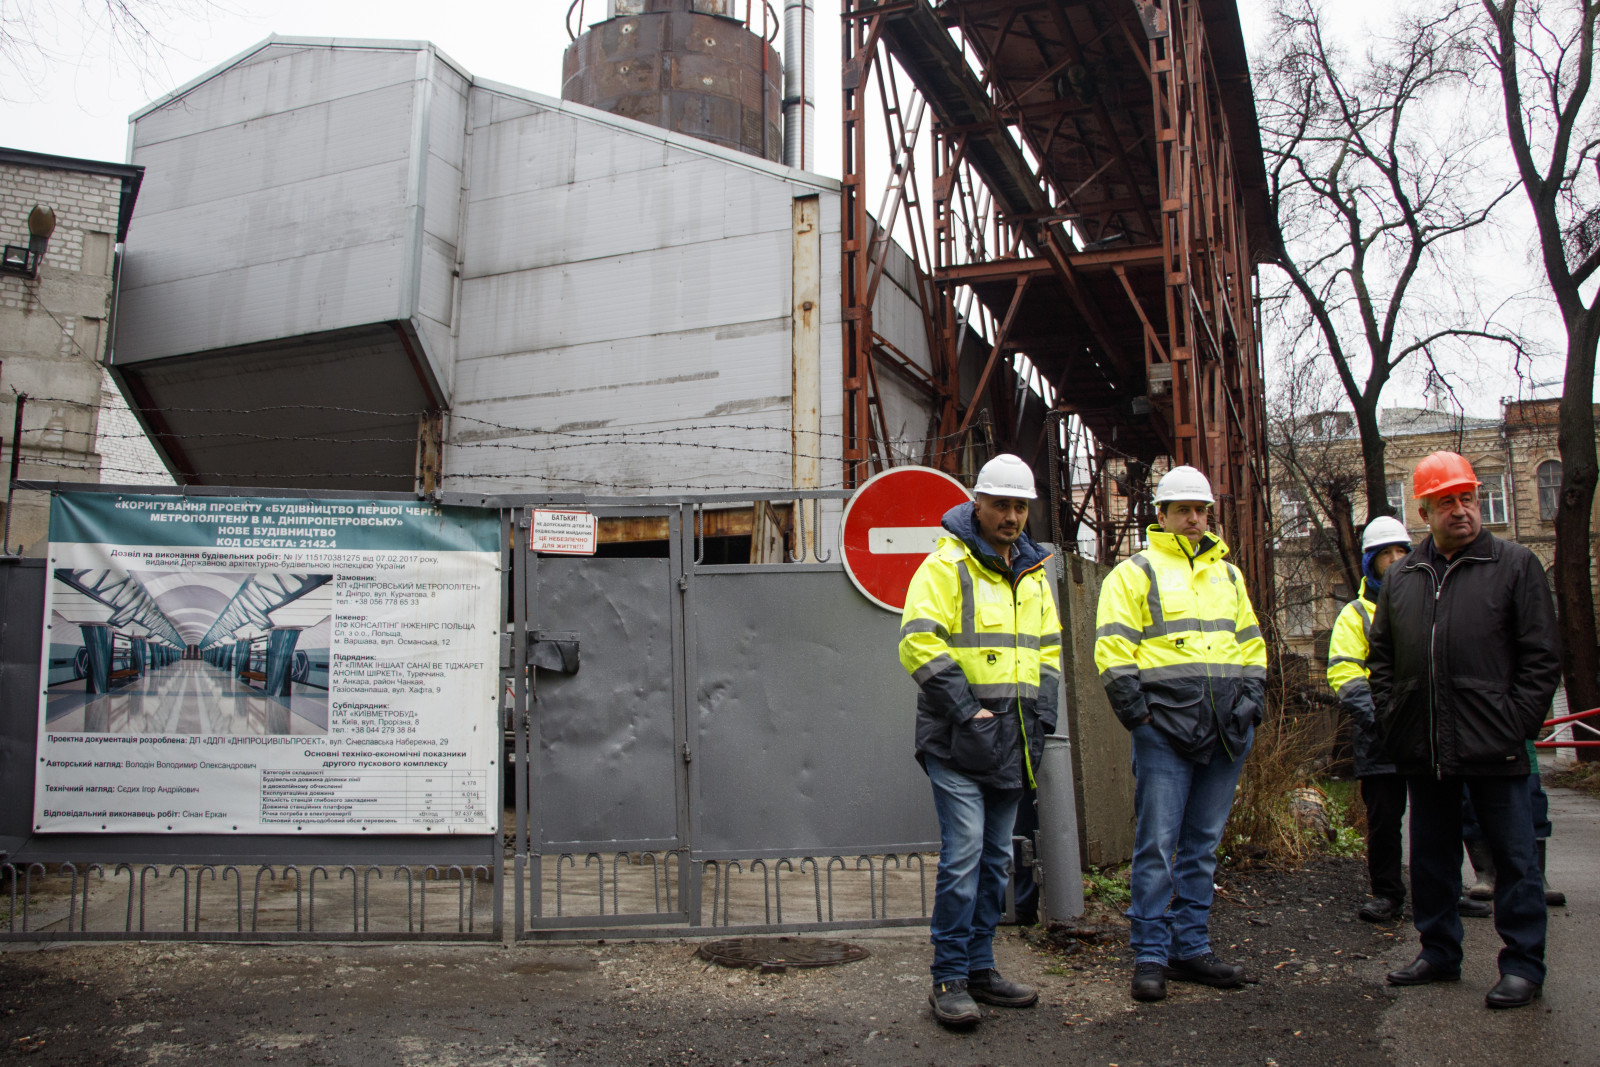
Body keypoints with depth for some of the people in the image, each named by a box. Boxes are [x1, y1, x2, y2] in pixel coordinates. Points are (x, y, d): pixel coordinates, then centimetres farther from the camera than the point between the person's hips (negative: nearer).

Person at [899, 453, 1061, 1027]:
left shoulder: (1032, 575, 15)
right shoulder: (946, 566, -7)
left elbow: (1048, 651, 22)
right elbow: (919, 645, -16)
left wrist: (1041, 715, 8)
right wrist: (967, 710, -18)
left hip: (1011, 743, 7)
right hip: (957, 741, -7)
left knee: (996, 857, 13)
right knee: (963, 854, -9)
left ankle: (980, 966, 24)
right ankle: (949, 979, 2)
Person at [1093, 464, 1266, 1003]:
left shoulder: (1227, 573, 20)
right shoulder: (1135, 572, 2)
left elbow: (1251, 644, 24)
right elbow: (1113, 648, -5)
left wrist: (1251, 698, 10)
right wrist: (1137, 711, -13)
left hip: (1226, 730, 6)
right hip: (1164, 729, -5)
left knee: (1203, 844, 11)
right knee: (1157, 844, -5)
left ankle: (1191, 947, 20)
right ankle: (1150, 955, 4)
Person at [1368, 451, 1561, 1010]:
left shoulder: (1515, 565, -1)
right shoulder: (1401, 577, 11)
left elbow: (1540, 658, -3)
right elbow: (1381, 657, 17)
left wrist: (1517, 724, -10)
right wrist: (1392, 719, 6)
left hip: (1494, 750, -4)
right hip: (1424, 751, 5)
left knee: (1513, 855, 4)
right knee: (1431, 855, 14)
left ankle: (1523, 964, 16)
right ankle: (1439, 953, 28)